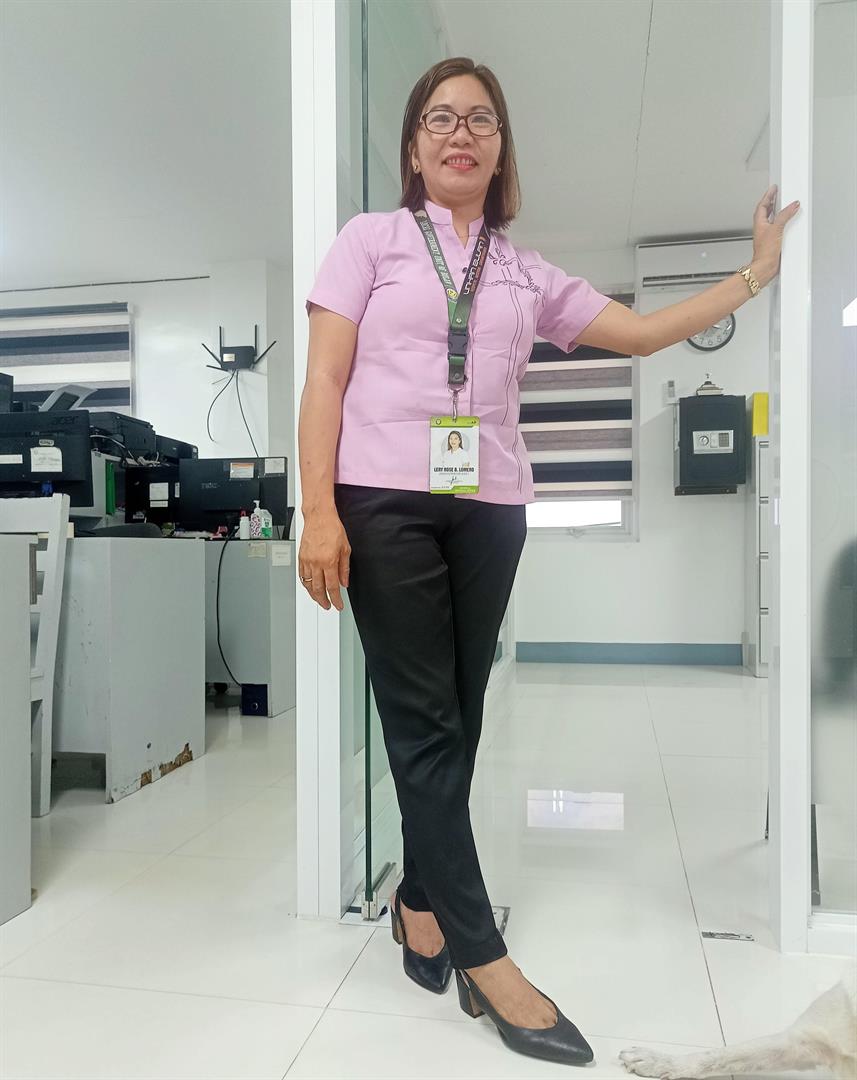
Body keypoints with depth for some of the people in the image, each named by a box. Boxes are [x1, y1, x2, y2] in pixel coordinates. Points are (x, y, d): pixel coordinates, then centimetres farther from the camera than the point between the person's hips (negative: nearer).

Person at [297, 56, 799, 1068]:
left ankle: (419, 897, 26)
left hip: (489, 509, 4)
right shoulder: (371, 239, 10)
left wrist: (759, 269, 21)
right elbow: (325, 381, 1)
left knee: (456, 719, 6)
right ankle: (484, 959, 3)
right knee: (423, 721, -4)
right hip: (384, 501, -3)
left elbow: (642, 332, 22)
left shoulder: (528, 273, 18)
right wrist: (319, 511, -10)